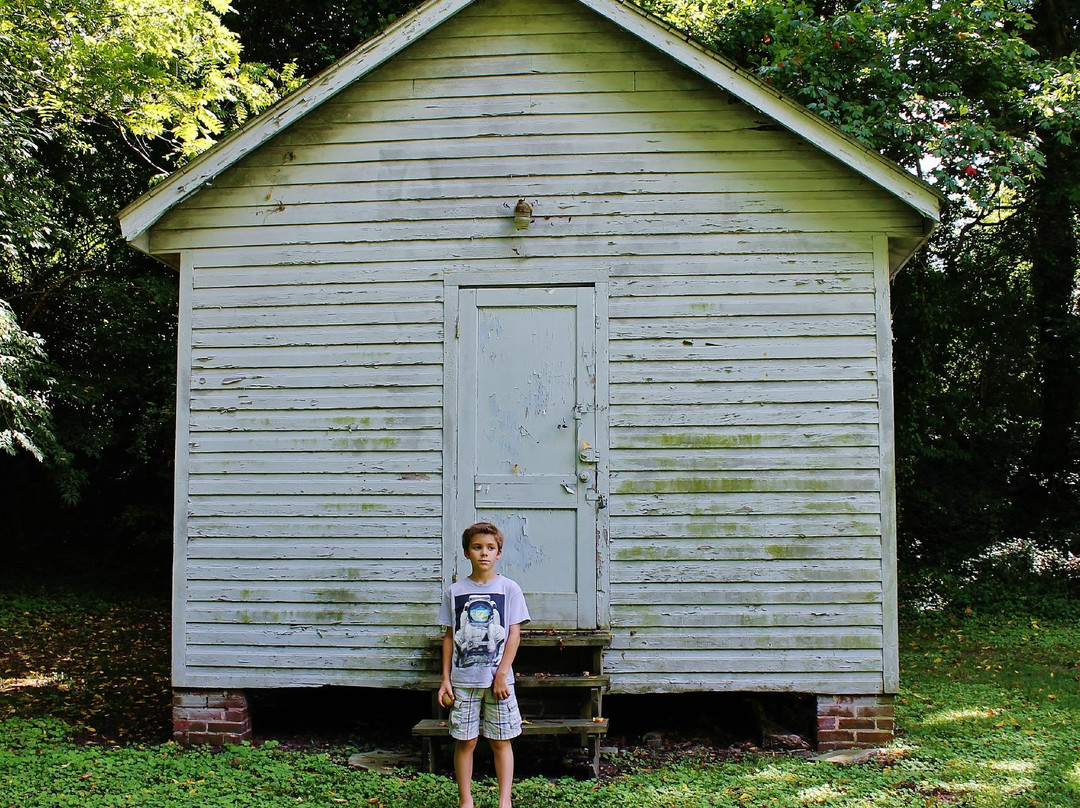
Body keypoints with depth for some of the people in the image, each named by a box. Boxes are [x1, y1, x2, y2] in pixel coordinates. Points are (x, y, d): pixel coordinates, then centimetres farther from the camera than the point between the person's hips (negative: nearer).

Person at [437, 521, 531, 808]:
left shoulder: (509, 589, 1)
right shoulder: (455, 591, 5)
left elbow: (514, 634, -1)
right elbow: (449, 637, 8)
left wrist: (502, 674, -9)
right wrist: (445, 679, 4)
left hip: (498, 679, -1)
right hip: (463, 679, 1)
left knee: (501, 741, 4)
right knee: (465, 741, 4)